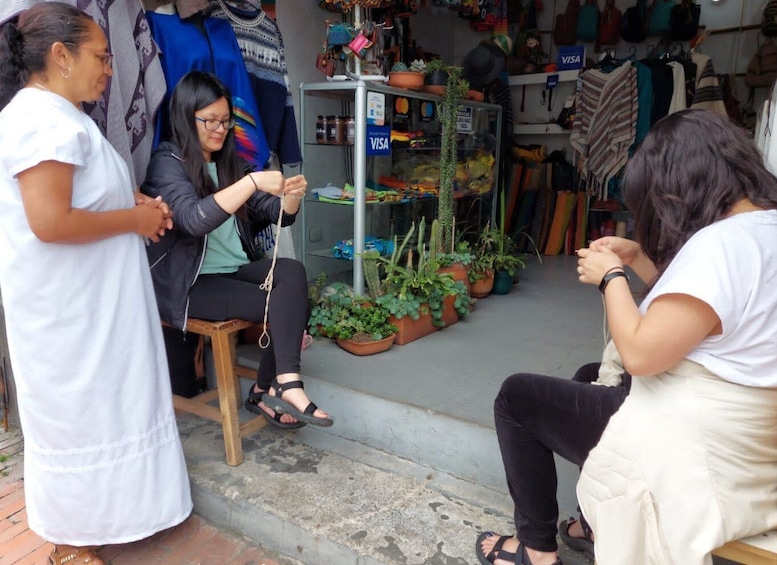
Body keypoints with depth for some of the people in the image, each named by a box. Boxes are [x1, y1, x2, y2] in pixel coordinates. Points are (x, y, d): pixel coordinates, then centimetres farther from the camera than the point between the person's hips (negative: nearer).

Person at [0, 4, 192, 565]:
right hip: (64, 305, -10)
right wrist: (135, 220, -18)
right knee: (74, 411, 4)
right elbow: (50, 221, -29)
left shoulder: (57, 115, 13)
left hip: (86, 297, 10)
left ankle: (84, 517, 41)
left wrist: (135, 200, 8)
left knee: (92, 405, 21)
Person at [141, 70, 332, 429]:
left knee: (292, 272, -24)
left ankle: (270, 390, -20)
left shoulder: (228, 162, 13)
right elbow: (194, 219, -25)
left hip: (238, 269, 6)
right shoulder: (168, 162, -6)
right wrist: (252, 182, -32)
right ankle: (282, 387, -9)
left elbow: (276, 214, 9)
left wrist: (291, 196, -14)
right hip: (189, 284, -6)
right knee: (284, 305, -24)